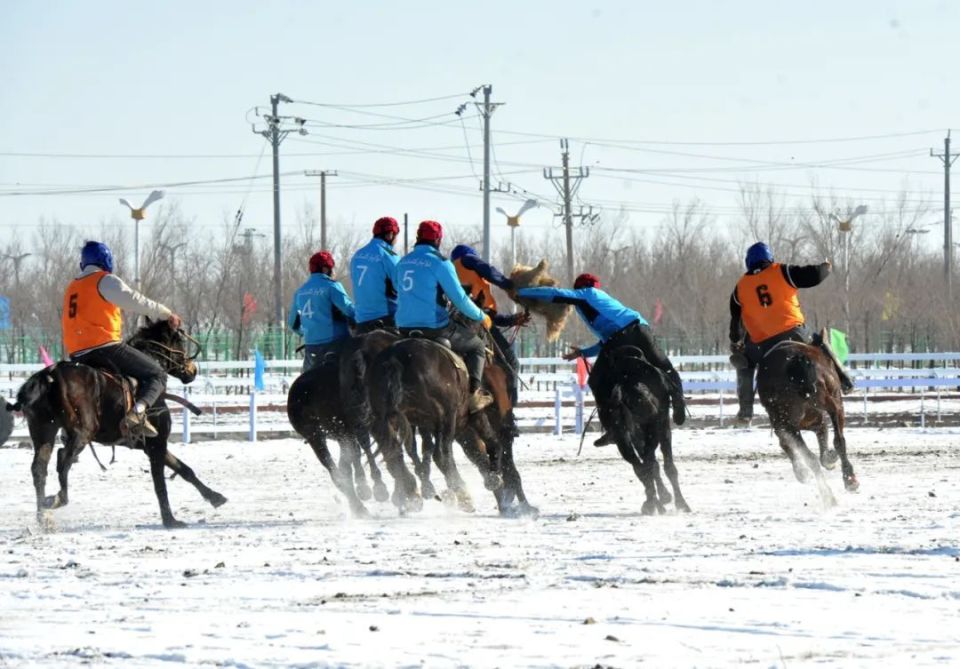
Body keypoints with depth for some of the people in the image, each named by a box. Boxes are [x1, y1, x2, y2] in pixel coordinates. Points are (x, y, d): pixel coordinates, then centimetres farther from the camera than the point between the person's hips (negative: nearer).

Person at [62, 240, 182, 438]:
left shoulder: (72, 288, 22)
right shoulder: (105, 280, -3)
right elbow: (135, 302, -14)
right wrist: (166, 314, -6)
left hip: (77, 355, 7)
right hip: (105, 346, -7)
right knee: (156, 374, -3)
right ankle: (138, 411, -28)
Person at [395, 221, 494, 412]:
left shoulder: (403, 262, 9)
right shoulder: (440, 263, -12)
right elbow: (460, 299, -11)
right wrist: (481, 317, 6)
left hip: (404, 328, 7)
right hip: (434, 328, -7)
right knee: (476, 345, 14)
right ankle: (473, 393, -1)